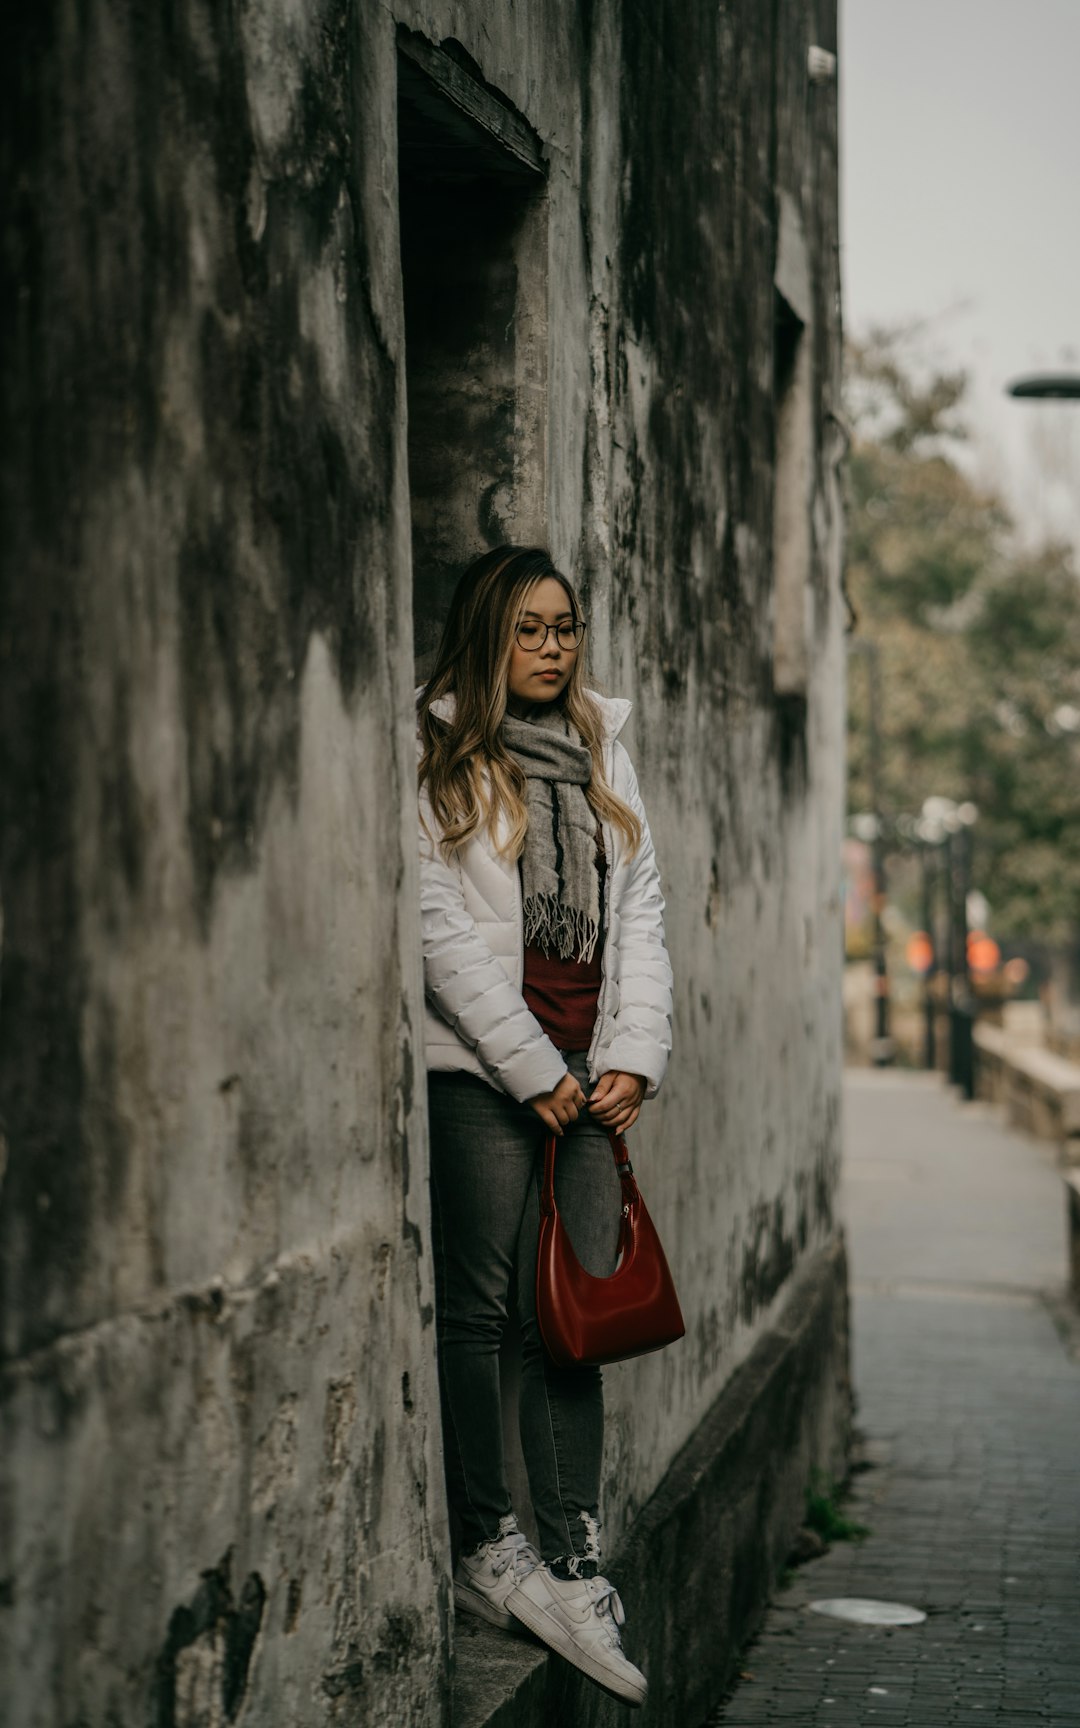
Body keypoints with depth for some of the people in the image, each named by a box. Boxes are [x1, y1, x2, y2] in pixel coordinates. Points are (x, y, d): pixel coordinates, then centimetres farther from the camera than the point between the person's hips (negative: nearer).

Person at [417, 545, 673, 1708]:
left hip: (586, 1076, 5)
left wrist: (631, 1056, 1)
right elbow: (441, 929, -8)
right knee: (479, 1308, 2)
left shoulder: (599, 752, 17)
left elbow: (640, 913, 13)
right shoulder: (435, 757, -1)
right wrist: (532, 1069, -10)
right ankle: (486, 1549, 14)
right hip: (480, 1072, -5)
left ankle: (570, 1573, 5)